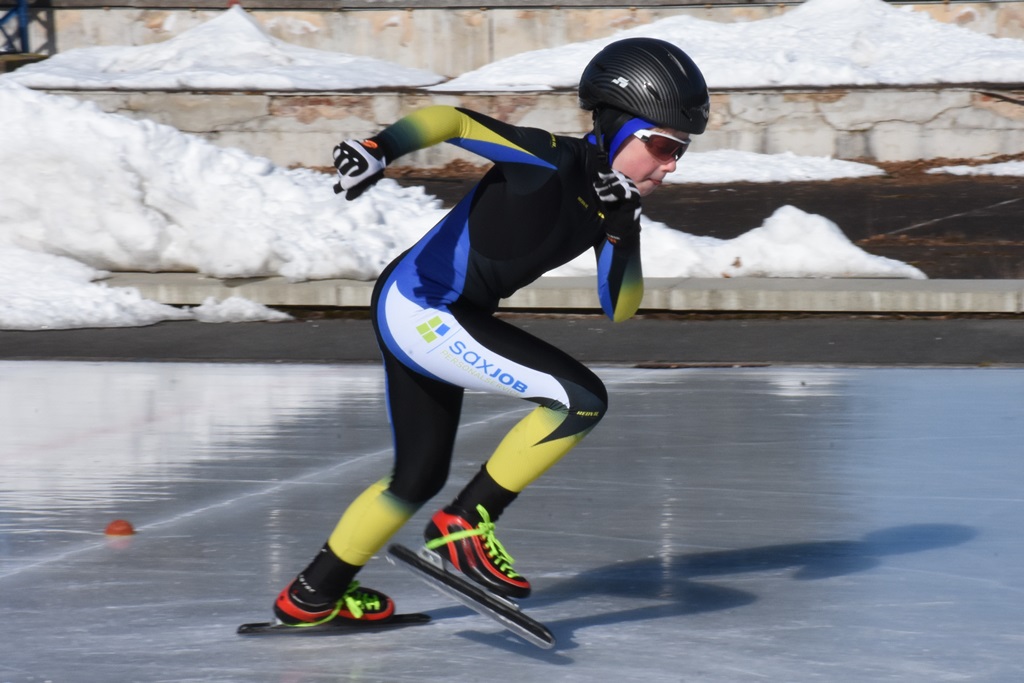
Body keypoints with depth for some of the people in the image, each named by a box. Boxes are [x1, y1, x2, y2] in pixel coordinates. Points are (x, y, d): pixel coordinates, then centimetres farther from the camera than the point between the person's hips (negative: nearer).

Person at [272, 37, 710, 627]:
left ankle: (313, 595, 38)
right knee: (582, 397, -16)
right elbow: (453, 119, -26)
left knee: (421, 477, 23)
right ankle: (466, 525, -6)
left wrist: (621, 229, -11)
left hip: (416, 315, 10)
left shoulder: (611, 199, 6)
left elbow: (620, 310, 4)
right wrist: (380, 148, -42)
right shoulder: (553, 162, -19)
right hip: (420, 309, -10)